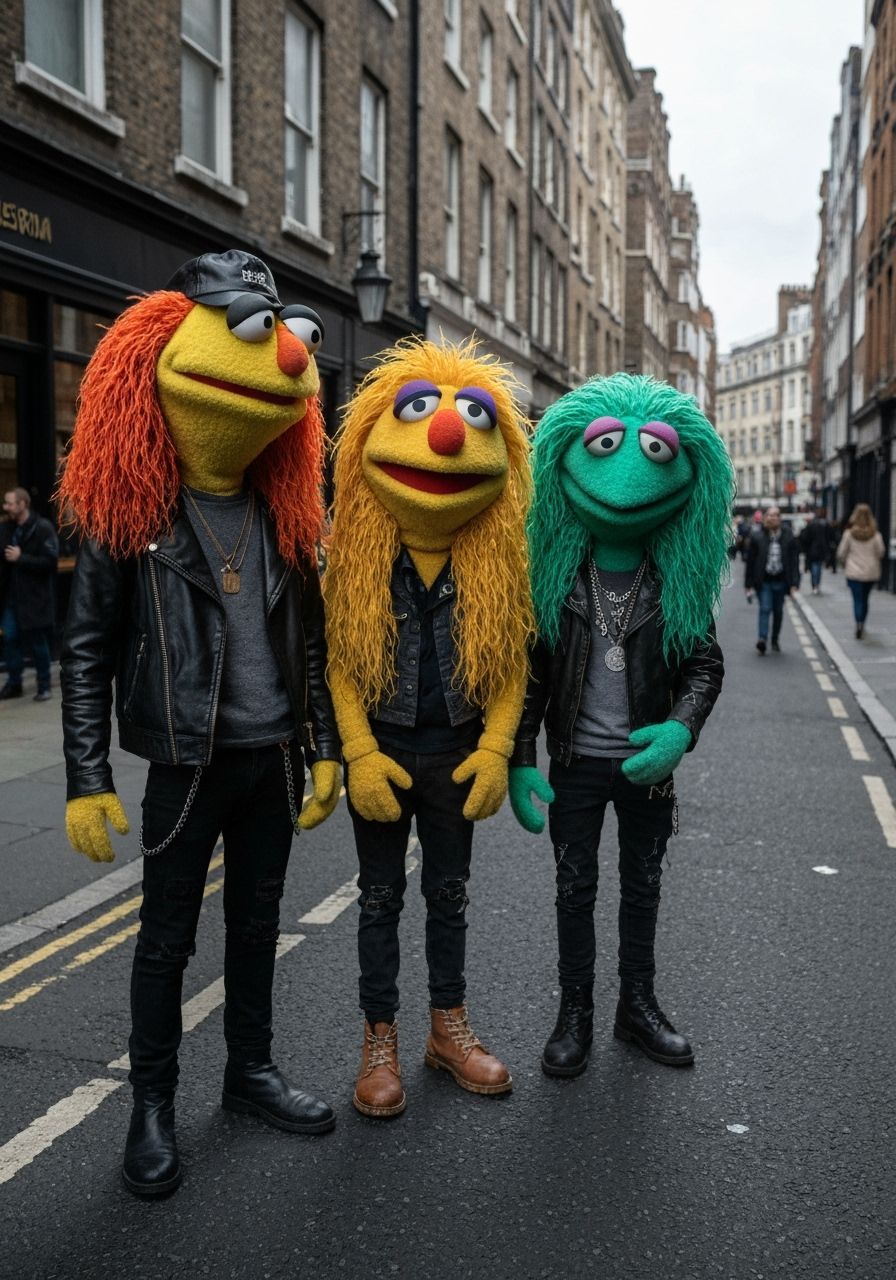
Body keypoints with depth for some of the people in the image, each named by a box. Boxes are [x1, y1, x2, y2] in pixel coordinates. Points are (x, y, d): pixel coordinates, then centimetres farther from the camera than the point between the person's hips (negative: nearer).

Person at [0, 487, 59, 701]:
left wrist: (20, 558, -20)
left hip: (35, 597, -6)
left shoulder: (43, 528, -11)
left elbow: (50, 561, -18)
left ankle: (44, 686, 16)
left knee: (38, 642, 4)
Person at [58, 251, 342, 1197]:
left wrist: (323, 750, 7)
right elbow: (86, 653, -8)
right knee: (167, 936, 8)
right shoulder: (127, 511, -9)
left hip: (273, 758, 5)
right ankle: (152, 1105, 25)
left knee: (256, 922, 17)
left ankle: (249, 1071, 35)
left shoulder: (281, 509, 5)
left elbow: (310, 643, 9)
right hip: (185, 762, -4)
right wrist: (88, 783, -12)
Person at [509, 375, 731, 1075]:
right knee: (575, 889, 11)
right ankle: (575, 1013, 27)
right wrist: (520, 761, -12)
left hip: (648, 763, 1)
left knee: (643, 886, 15)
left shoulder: (678, 580, -5)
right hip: (576, 763, -1)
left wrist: (680, 731, -20)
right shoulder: (557, 573, -8)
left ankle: (638, 1005, 33)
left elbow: (705, 664, -2)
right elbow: (529, 673, -5)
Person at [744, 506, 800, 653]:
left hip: (780, 581, 2)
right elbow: (750, 561, -1)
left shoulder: (788, 536, -1)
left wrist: (794, 584, -5)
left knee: (778, 611, 11)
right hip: (763, 581, -2)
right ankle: (762, 639, -18)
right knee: (765, 609, -12)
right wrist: (749, 584, -2)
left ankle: (775, 640, 24)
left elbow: (794, 561, 1)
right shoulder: (757, 536, -3)